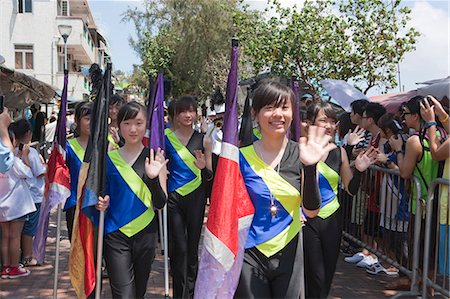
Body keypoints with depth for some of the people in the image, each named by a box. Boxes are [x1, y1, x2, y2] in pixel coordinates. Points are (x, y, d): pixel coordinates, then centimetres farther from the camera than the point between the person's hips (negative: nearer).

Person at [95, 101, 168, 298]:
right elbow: (103, 194, 14)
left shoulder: (154, 158, -1)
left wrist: (153, 177, -23)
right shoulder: (110, 158, 2)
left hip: (145, 233, 1)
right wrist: (101, 203, -8)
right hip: (116, 234, 0)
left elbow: (160, 203, -6)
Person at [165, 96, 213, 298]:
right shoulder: (167, 137, 1)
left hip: (196, 196, 1)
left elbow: (209, 176, 5)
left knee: (192, 246, 7)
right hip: (174, 197, 0)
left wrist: (204, 167, -16)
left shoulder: (203, 140, 3)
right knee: (178, 247, -1)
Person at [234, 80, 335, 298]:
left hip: (288, 255, 2)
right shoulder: (242, 157, -6)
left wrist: (310, 166, -20)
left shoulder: (300, 154, -2)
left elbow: (311, 211, -9)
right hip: (249, 255, -1)